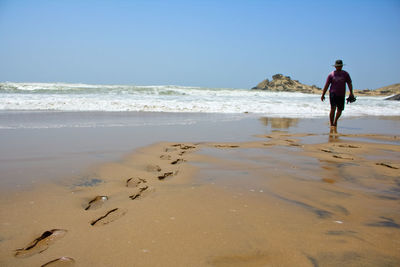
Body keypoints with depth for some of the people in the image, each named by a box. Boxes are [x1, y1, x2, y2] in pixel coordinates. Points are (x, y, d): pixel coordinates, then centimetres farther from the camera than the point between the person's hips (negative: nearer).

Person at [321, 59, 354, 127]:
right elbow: (326, 85, 3)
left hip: (341, 95, 3)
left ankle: (335, 121, 33)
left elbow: (349, 83, 5)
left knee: (340, 110, 7)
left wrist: (351, 93, -8)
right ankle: (331, 124, -6)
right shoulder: (331, 74, 3)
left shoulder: (345, 74, 7)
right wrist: (323, 95, -1)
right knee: (333, 108, -15)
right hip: (333, 94, -2)